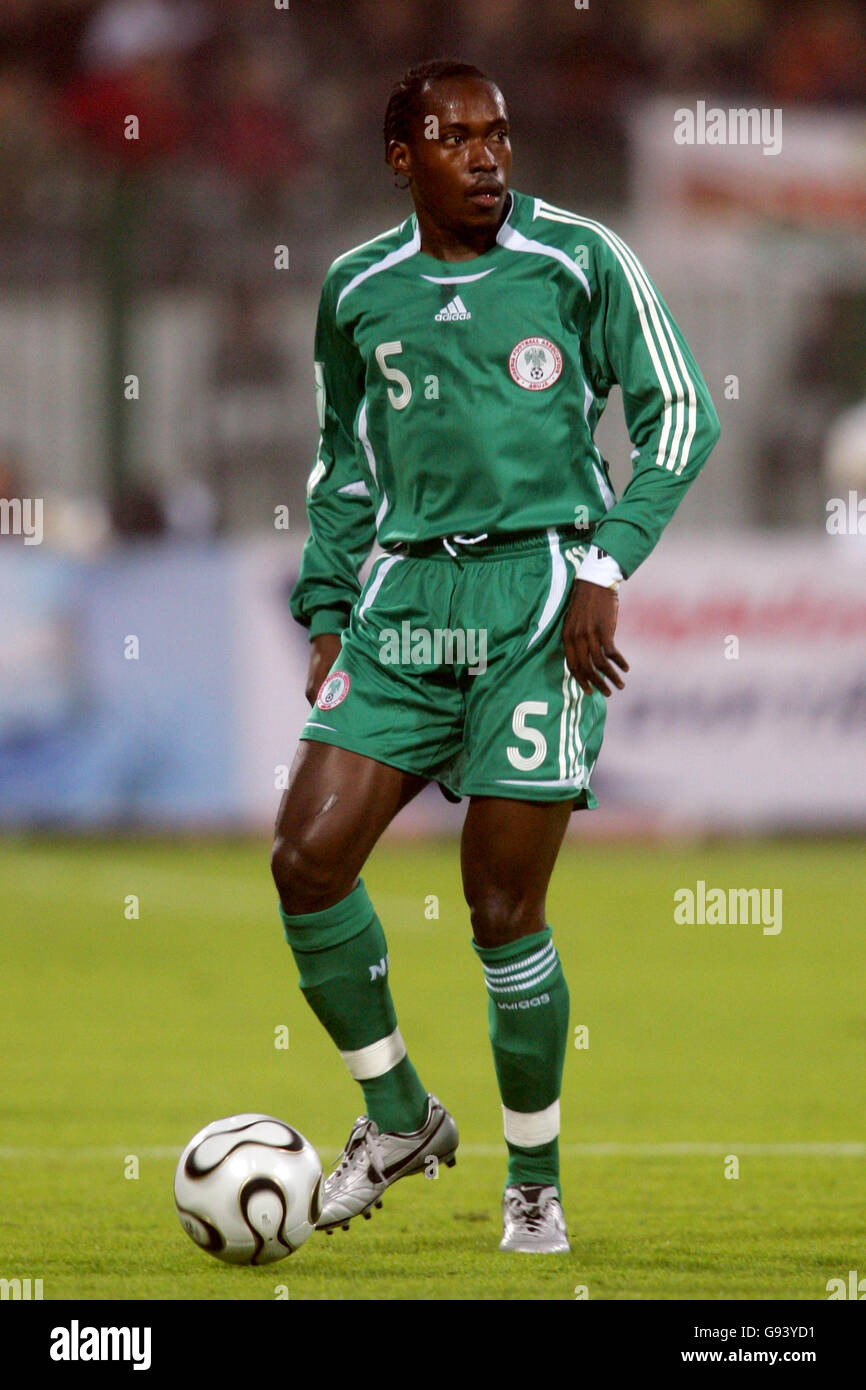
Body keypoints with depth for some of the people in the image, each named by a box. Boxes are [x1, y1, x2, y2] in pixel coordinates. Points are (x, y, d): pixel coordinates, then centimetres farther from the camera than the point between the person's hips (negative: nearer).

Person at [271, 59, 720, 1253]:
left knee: (504, 908, -5)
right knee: (308, 856, -9)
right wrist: (326, 618, 15)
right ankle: (399, 1119, 11)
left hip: (538, 595, -4)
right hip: (405, 597, 4)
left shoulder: (579, 259, -1)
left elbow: (678, 414, 0)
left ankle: (536, 1180, 12)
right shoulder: (358, 292, 10)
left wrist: (605, 571, -9)